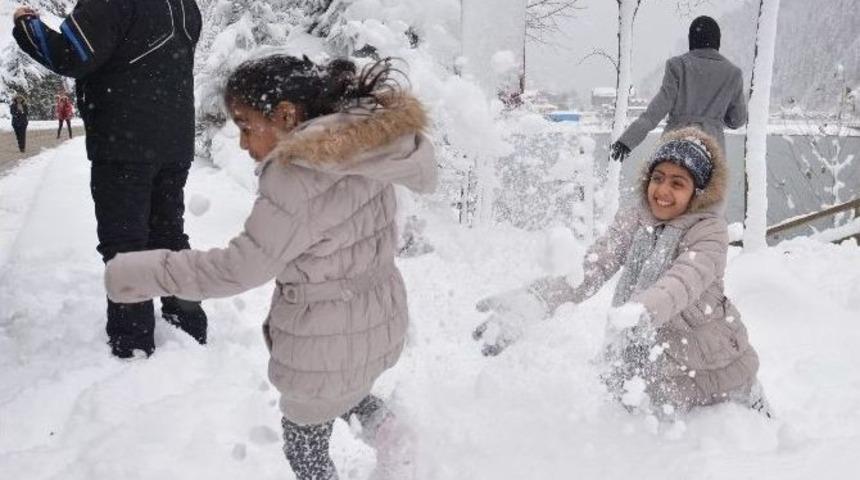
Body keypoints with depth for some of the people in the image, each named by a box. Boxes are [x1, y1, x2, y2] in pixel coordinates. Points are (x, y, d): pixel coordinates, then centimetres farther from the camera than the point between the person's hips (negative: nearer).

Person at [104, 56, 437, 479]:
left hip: (327, 344, -7)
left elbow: (239, 268, -24)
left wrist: (142, 274, -16)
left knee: (304, 446, 17)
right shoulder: (367, 148, -7)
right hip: (379, 320, 8)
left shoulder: (297, 178, -29)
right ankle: (379, 423, 16)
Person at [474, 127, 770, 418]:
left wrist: (640, 313, -61)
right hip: (651, 359, 3)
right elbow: (593, 265, -22)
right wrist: (537, 298, -41)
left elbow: (684, 280, -39)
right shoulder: (633, 219, -7)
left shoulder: (709, 230, -19)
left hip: (711, 363, -3)